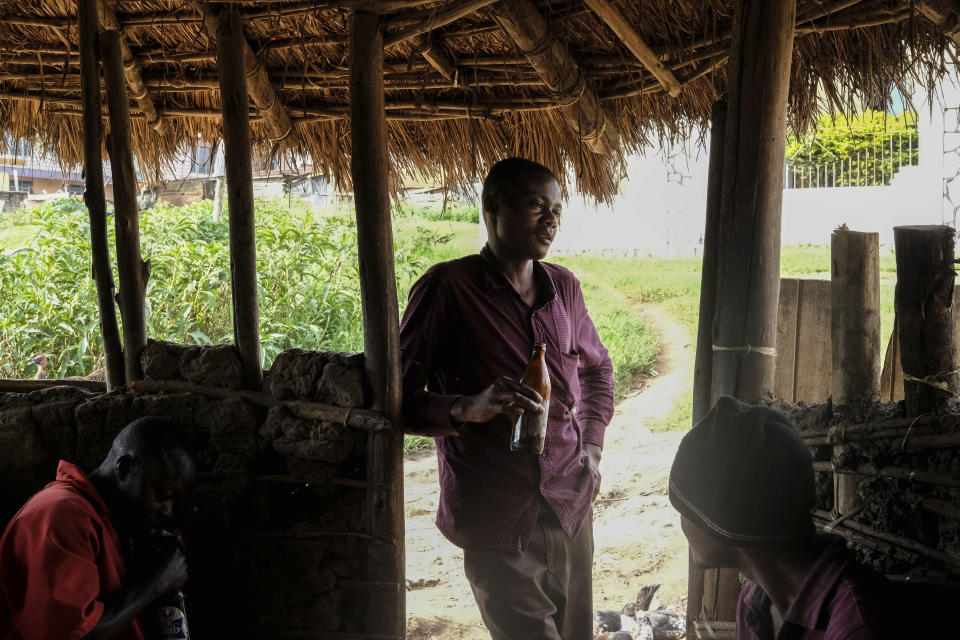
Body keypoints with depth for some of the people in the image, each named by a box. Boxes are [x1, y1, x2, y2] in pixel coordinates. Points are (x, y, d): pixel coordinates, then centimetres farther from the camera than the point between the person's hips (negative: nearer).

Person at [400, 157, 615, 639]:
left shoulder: (564, 287, 8)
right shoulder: (447, 288, -10)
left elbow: (597, 368, 25)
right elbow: (400, 397, -10)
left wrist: (592, 448, 13)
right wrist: (467, 408, -27)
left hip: (571, 504, 6)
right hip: (497, 519, -5)